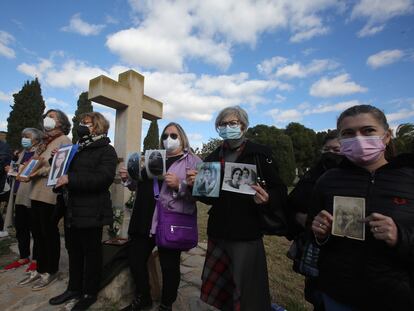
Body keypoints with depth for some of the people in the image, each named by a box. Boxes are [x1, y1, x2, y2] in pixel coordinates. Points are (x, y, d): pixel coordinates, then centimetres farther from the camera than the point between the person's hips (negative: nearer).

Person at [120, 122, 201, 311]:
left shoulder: (193, 161, -2)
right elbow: (141, 185, 23)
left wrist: (179, 185, -26)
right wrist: (128, 179, 5)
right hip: (145, 221, 6)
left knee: (169, 266, 8)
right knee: (135, 260, 14)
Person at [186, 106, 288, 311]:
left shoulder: (260, 154, -6)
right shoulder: (213, 157, 7)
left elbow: (281, 194, -9)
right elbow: (209, 197, 12)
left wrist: (267, 199, -30)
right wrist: (195, 184, -7)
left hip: (246, 235, -4)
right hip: (217, 234, 5)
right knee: (216, 291, 18)